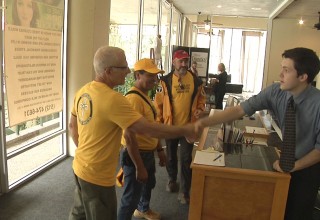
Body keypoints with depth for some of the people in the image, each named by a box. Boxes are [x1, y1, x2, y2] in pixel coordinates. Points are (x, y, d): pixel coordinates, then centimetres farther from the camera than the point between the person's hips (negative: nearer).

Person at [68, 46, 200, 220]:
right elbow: (149, 130, -27)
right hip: (98, 176, -9)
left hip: (80, 167, 9)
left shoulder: (83, 91, 0)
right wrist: (185, 130, -16)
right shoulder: (113, 99, -28)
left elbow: (72, 126, 12)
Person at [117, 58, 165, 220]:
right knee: (131, 196, 2)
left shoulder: (145, 96, 8)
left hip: (148, 152, 11)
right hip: (137, 154, -11)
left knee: (149, 183, 31)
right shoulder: (134, 98, -25)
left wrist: (159, 149, 17)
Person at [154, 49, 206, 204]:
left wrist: (200, 109, -9)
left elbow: (201, 98, 11)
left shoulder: (196, 81, -2)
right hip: (170, 126, 0)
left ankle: (185, 191, 15)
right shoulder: (165, 81, -7)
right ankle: (172, 180, 42)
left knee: (186, 159, 3)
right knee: (171, 156, 18)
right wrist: (158, 123, -6)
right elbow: (158, 103, -4)